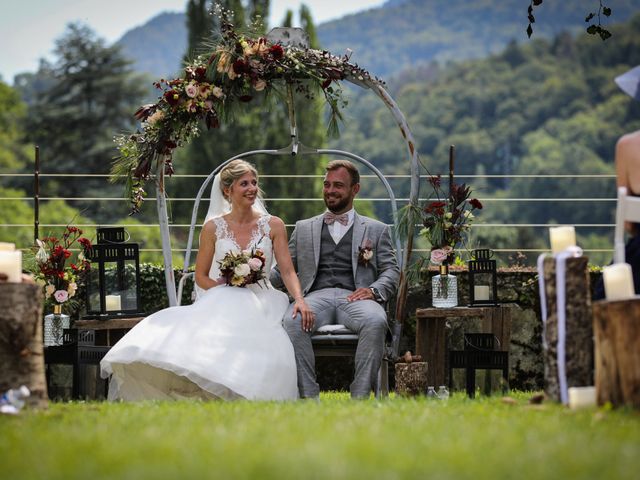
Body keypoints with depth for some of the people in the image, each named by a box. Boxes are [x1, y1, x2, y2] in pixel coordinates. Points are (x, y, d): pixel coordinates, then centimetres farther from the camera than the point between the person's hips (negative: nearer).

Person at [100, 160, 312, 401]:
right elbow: (201, 277, 10)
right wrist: (227, 291, -10)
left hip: (260, 302, 0)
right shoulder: (214, 227, 8)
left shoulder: (273, 226, 8)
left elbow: (288, 271, 1)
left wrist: (299, 299, -19)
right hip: (221, 302, 0)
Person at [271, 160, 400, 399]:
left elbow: (391, 271, 13)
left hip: (354, 297, -1)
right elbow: (282, 269, 21)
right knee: (292, 322, -36)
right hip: (316, 296, 1)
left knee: (376, 321, -38)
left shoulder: (376, 230, 23)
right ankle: (308, 396, -34)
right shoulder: (303, 228, 27)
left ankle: (360, 397, -36)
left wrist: (374, 290, -10)